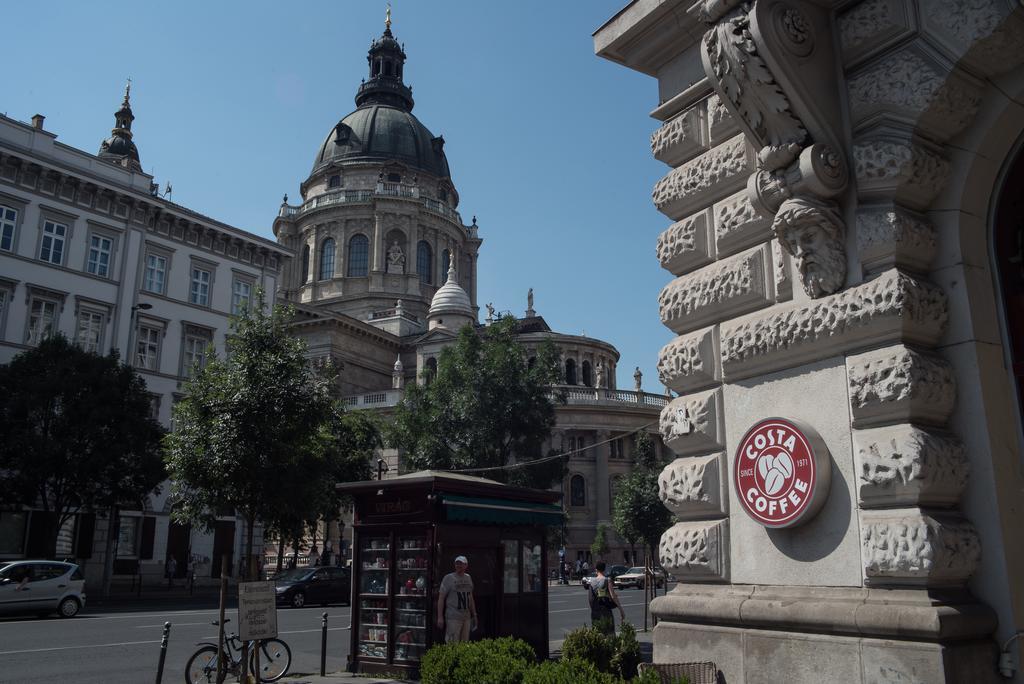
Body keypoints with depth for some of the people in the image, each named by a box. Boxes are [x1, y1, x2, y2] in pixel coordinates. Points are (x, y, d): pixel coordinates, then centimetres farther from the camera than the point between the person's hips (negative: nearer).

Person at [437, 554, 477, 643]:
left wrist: (474, 614, 20)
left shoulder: (468, 578, 14)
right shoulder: (448, 578, -4)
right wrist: (440, 617, -12)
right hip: (453, 618, -6)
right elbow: (441, 598, -6)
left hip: (466, 617, 6)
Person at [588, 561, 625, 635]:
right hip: (606, 612, -4)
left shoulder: (592, 582, 5)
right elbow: (613, 596, -16)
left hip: (595, 613, 4)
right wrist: (621, 610, -13)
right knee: (609, 634, 0)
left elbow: (589, 598, 9)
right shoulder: (607, 581, -8)